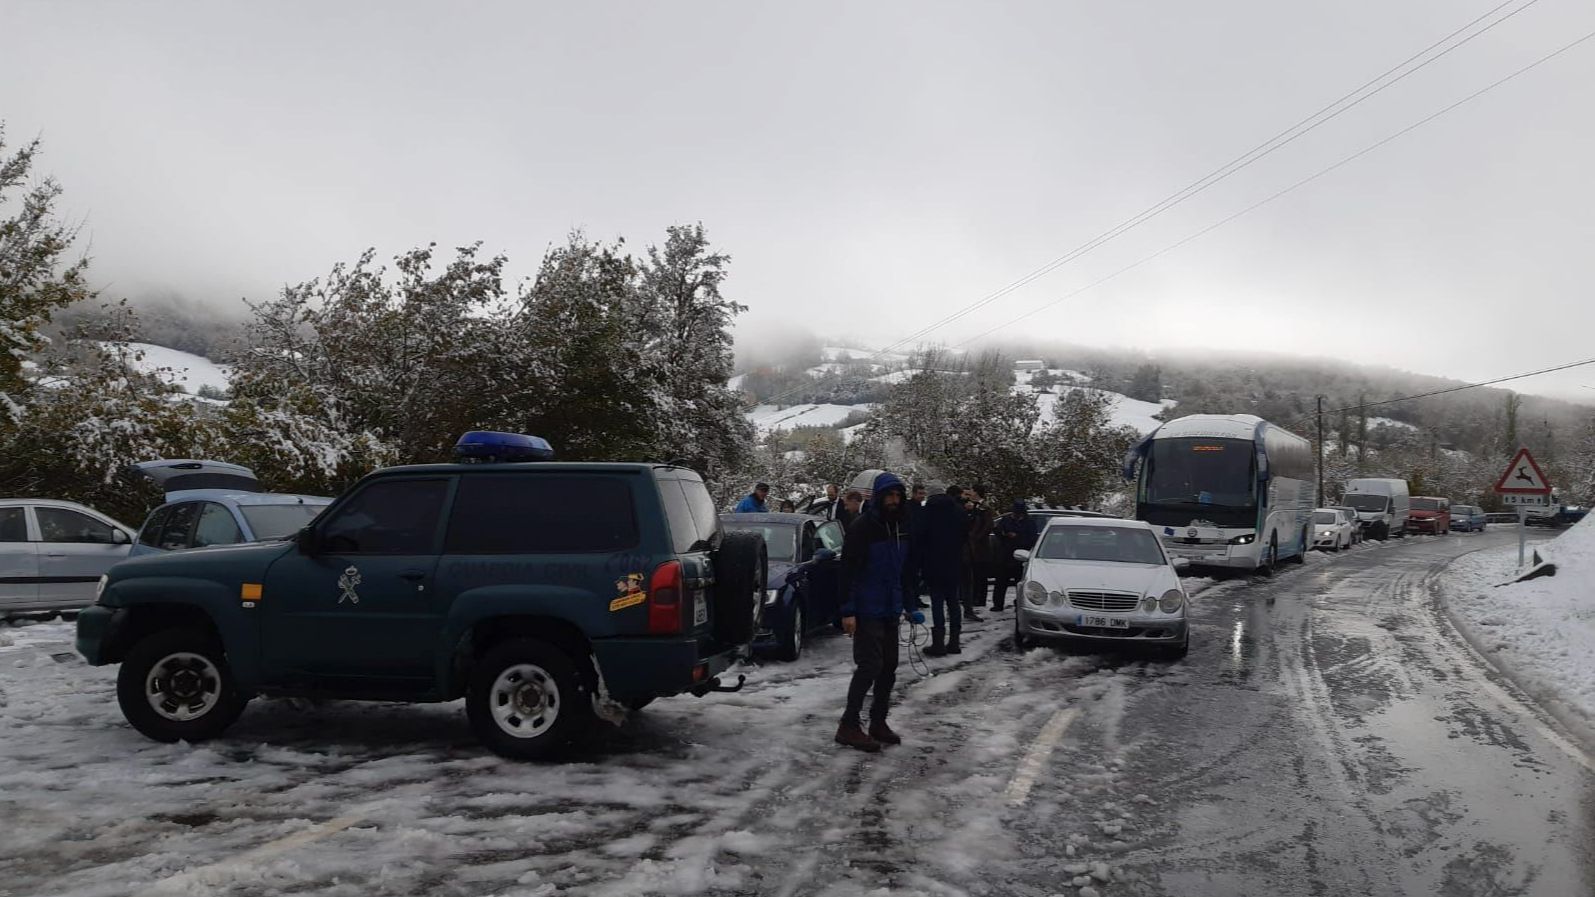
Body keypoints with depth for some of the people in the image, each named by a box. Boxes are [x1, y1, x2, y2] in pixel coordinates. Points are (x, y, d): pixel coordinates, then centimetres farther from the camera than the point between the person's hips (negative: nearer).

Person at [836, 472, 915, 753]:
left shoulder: (900, 527, 10)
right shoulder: (862, 527, -13)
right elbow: (848, 570, -15)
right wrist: (848, 611, -19)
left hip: (890, 610, 8)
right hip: (867, 611, -7)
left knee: (889, 666, 9)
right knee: (870, 666, -10)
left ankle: (878, 722, 20)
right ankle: (848, 726, -3)